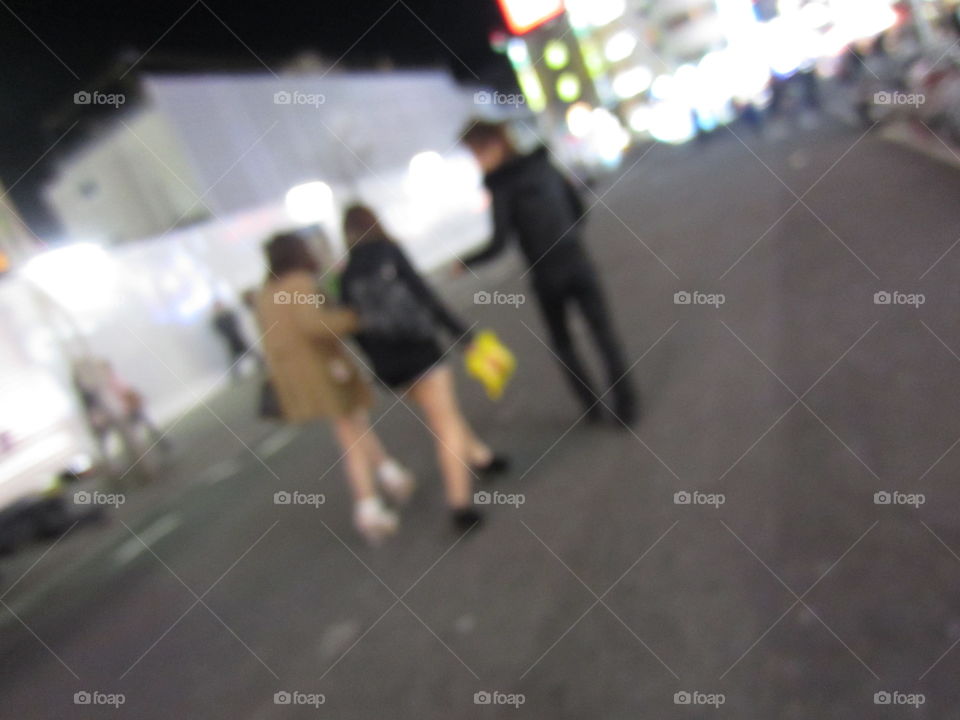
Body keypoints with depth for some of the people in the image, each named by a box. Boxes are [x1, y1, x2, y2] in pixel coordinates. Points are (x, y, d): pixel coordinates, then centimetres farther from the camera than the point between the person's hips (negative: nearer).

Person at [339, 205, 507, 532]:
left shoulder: (346, 277, 6)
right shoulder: (389, 253, -6)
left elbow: (356, 329, 7)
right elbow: (424, 295, -12)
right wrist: (461, 332, -8)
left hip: (387, 363, 6)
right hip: (418, 349, -5)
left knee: (442, 412, 24)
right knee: (446, 422, -1)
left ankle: (479, 456, 38)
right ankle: (460, 502, -6)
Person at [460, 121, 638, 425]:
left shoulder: (499, 185, -10)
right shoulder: (543, 164, 6)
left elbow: (499, 243, -14)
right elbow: (578, 208, 13)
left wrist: (465, 263, 0)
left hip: (546, 273, -3)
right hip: (577, 260, 4)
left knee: (561, 341, 16)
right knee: (603, 331, 9)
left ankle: (592, 404, 18)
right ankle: (625, 402, 8)